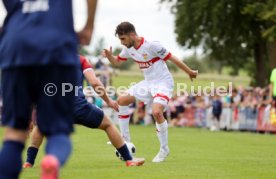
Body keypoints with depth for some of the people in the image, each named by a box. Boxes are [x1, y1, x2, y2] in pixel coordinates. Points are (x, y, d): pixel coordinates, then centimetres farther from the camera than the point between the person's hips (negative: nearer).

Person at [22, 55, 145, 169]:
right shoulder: (80, 59, 18)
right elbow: (94, 82, 3)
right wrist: (108, 101, 15)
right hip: (77, 105, -2)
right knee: (107, 124, 23)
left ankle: (29, 162, 26)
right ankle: (129, 160, 20)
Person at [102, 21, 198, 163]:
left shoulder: (152, 46, -24)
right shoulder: (128, 48, 0)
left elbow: (172, 58, -16)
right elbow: (117, 62, 14)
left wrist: (190, 72, -8)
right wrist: (109, 56, -9)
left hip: (163, 82, -8)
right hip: (148, 82, 9)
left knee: (156, 112, -29)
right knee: (121, 101, 6)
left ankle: (164, 149, -9)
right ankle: (125, 140, 16)